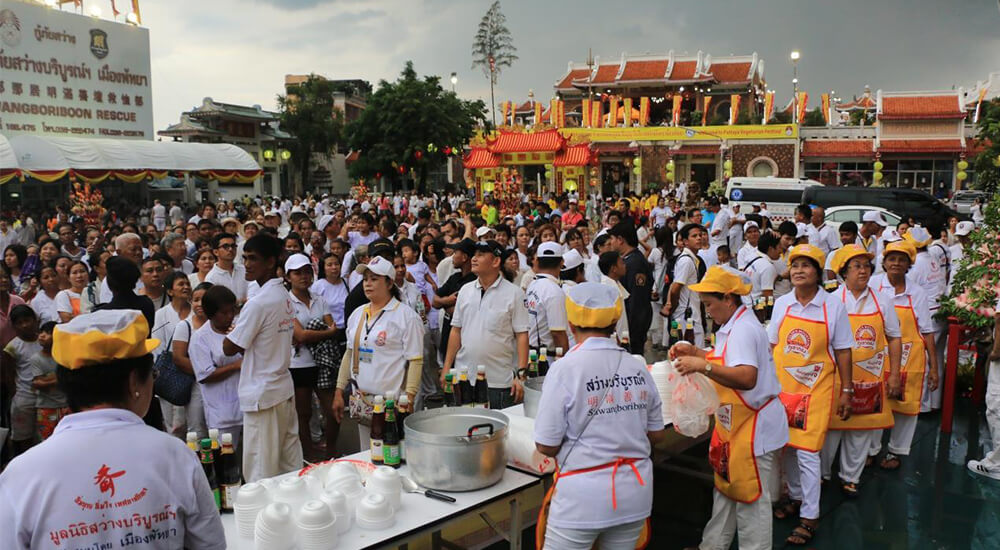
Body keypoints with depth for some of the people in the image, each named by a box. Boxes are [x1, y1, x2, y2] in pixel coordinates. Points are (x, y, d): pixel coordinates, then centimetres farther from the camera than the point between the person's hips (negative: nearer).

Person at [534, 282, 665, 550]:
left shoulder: (565, 369, -14)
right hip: (636, 494, 5)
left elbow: (546, 446, -12)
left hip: (583, 497, -4)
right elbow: (657, 435, 9)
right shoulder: (638, 368, 0)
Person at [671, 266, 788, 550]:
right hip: (736, 424, 11)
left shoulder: (743, 329, -23)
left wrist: (702, 366, -36)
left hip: (754, 427, -11)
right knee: (726, 489, 20)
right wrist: (695, 352, 7)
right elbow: (728, 360, 19)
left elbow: (747, 378, -35)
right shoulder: (735, 326, 9)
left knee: (751, 499, 4)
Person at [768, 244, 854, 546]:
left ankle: (809, 516, 7)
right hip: (782, 385, 4)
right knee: (787, 446, 13)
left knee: (806, 451, -5)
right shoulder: (781, 304, 2)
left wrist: (846, 391, 0)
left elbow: (842, 351, -1)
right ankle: (795, 496, 35)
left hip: (815, 388, -3)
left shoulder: (833, 306, -6)